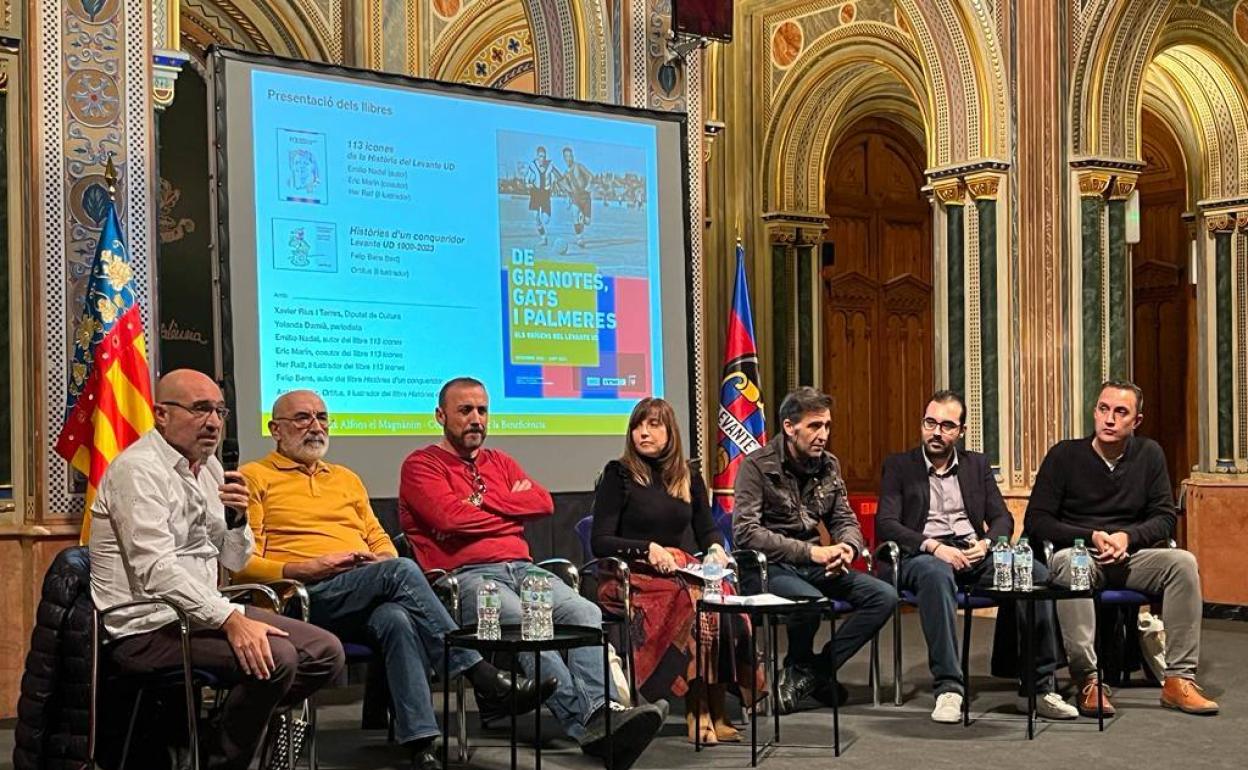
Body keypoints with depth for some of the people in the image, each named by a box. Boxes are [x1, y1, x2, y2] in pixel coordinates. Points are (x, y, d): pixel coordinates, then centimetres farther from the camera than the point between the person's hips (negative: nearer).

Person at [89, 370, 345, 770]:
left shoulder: (208, 467, 15)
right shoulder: (139, 469, -12)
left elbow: (234, 560, 18)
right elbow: (156, 570, -23)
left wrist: (236, 518, -4)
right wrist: (231, 618, -30)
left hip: (203, 610, 9)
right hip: (149, 626, -9)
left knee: (325, 652, -2)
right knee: (274, 657, -28)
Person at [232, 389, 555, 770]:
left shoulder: (347, 479, 28)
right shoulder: (254, 478, 10)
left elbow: (380, 539, 26)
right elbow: (243, 564, 0)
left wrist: (384, 559, 1)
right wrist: (307, 569, -14)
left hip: (367, 601, 5)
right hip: (309, 597, -5)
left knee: (397, 620, -34)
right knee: (401, 570, -31)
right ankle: (483, 677, -30)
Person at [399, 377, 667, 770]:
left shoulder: (501, 462, 28)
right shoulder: (421, 466, 9)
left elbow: (543, 502, 12)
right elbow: (450, 517, -9)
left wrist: (484, 501, 2)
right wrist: (512, 506, 4)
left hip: (521, 568, 6)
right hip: (465, 575, -6)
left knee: (585, 612, -25)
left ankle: (601, 713, -44)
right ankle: (588, 720, -46)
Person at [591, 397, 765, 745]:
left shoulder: (688, 477, 17)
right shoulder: (618, 474, 2)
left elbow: (707, 530, 24)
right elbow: (600, 542, -3)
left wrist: (715, 548, 1)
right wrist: (648, 549, -16)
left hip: (683, 570, 4)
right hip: (633, 574, -4)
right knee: (691, 602, -35)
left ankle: (716, 708, -26)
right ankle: (697, 711, -27)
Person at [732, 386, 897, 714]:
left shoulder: (829, 466, 10)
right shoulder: (758, 466, -9)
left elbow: (845, 521, 16)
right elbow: (745, 532, -18)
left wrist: (847, 548, -11)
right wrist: (810, 552, -23)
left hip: (813, 565, 7)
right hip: (769, 566, -7)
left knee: (884, 596, -12)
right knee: (812, 600, -36)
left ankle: (808, 673, -7)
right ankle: (802, 667, -2)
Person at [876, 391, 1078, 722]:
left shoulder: (977, 464, 21)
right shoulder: (898, 466, 10)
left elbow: (1003, 518, 15)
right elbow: (885, 523, -2)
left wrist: (986, 543, -8)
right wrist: (933, 546, -17)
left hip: (974, 554, 4)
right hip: (924, 556, -3)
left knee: (1036, 572, -24)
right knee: (936, 573, -41)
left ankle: (1039, 686, -19)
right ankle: (948, 688, -40)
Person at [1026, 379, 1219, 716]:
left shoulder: (1149, 454, 7)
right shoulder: (1064, 455, -2)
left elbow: (1165, 518, 7)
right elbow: (1036, 521, -4)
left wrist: (1128, 537, -13)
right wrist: (1092, 537, -15)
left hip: (1131, 556, 3)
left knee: (1183, 562, -24)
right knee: (1067, 564, -37)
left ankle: (1178, 679, -23)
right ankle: (1088, 681, -37)